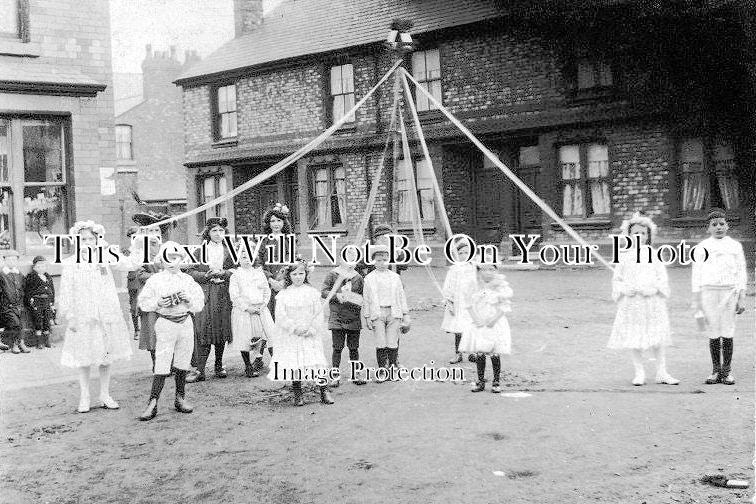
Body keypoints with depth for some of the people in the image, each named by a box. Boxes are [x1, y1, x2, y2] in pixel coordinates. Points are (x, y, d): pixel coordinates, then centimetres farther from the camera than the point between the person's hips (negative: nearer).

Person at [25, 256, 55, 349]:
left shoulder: (48, 277, 16)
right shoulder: (31, 276, -1)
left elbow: (52, 289, 20)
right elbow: (27, 290, -4)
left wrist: (52, 302, 15)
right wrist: (30, 301, -10)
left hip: (47, 301, 5)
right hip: (36, 301, -5)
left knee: (47, 322, 5)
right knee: (38, 322, -6)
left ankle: (47, 341, 13)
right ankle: (39, 343, -1)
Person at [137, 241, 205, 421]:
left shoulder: (188, 280, 10)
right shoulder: (154, 280, 1)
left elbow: (199, 304, 9)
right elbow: (143, 303, 2)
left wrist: (189, 298, -10)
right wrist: (158, 303, -15)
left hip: (186, 323, 4)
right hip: (165, 324, -3)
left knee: (182, 364, 9)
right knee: (162, 365, -9)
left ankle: (180, 399, 21)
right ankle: (153, 404, -7)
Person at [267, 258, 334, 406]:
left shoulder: (312, 292, 3)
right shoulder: (283, 294, 2)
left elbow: (319, 313, 2)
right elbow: (280, 315, -5)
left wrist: (312, 329, -10)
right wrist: (295, 328, -14)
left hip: (311, 335, 0)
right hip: (291, 336, 0)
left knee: (317, 360, -6)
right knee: (294, 364, 1)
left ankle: (325, 391, 3)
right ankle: (298, 395, 12)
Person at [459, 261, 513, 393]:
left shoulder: (500, 287, -3)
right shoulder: (474, 288, 3)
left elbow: (505, 306, -4)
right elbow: (469, 304, 7)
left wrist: (494, 319, -14)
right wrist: (475, 318, -7)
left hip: (495, 325, -2)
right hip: (478, 325, 2)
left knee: (495, 355, 0)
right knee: (479, 354, 4)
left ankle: (496, 382, 13)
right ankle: (480, 381, 16)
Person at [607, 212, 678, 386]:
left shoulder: (654, 256, 5)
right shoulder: (624, 257, 5)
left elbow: (663, 278, 4)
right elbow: (616, 279, 8)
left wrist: (654, 288, -14)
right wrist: (624, 289, -11)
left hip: (653, 302, 0)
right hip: (631, 302, 0)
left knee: (658, 339, 2)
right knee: (633, 340, 2)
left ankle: (661, 372, 12)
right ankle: (639, 372, 15)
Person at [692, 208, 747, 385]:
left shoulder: (735, 246, 8)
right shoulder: (702, 247, 8)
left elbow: (742, 273, 9)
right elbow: (696, 273, 10)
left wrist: (742, 298, 3)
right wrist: (696, 299, 5)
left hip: (729, 291, 0)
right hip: (708, 291, 0)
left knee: (727, 331, -1)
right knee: (713, 332, 1)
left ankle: (727, 370, 7)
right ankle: (716, 370, 9)